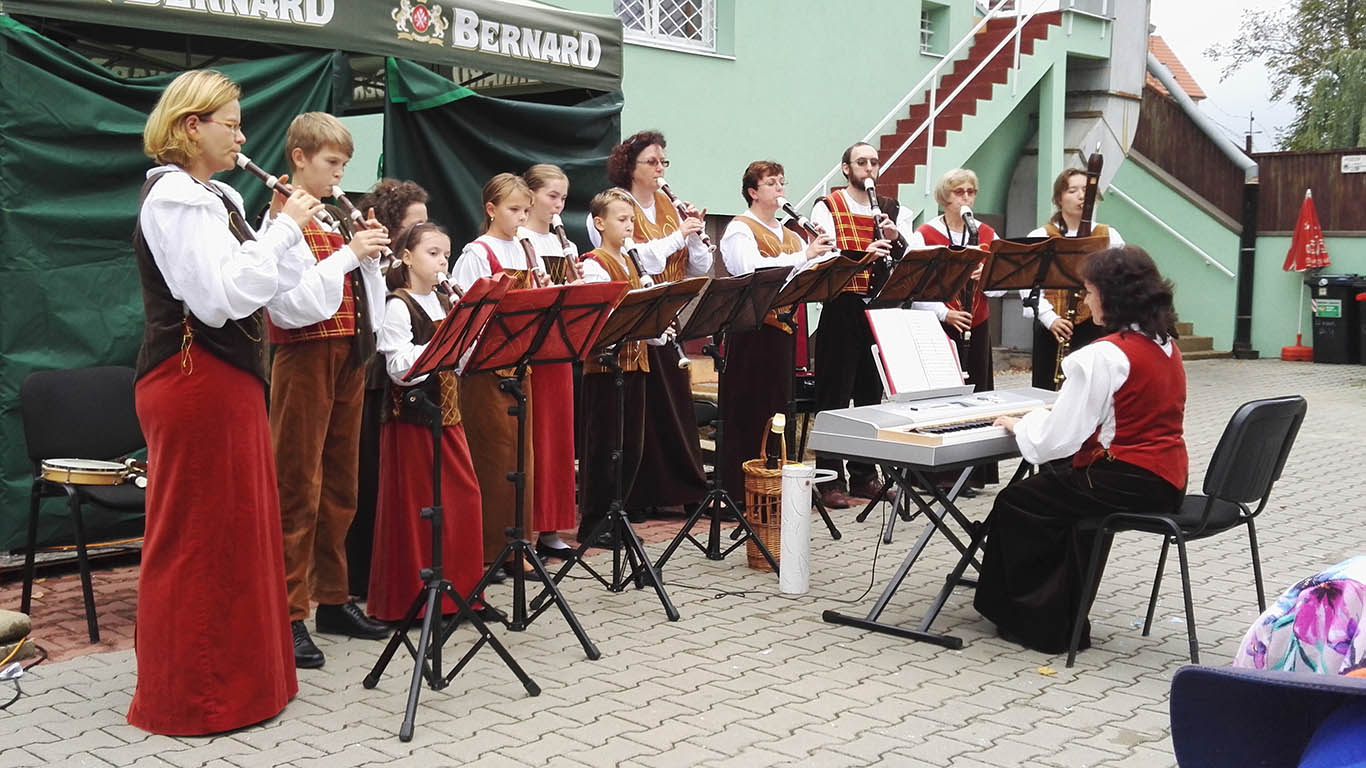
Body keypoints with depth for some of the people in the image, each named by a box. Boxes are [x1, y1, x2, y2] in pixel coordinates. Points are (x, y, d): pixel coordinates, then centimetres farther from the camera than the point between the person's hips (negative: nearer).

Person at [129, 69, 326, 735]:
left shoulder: (215, 198, 15)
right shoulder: (173, 197, -13)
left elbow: (269, 289, 14)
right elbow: (221, 296, -25)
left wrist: (287, 231, 1)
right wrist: (283, 228, -17)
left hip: (229, 376, 10)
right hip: (192, 382, -10)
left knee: (239, 526, 15)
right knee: (195, 537, -1)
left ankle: (240, 673, 27)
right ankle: (188, 697, 11)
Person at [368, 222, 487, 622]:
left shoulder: (444, 303, 14)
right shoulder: (397, 307, -8)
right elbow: (399, 368, -18)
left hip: (446, 412, 7)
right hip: (411, 415, -7)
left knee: (463, 497, 5)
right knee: (415, 505, -2)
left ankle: (457, 587, 16)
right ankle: (411, 595, 7)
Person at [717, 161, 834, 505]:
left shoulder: (788, 233, 20)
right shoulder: (740, 229, -4)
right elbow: (752, 269, -23)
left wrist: (821, 250, -7)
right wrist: (804, 255, -27)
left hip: (783, 327, 7)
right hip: (751, 331, -7)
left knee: (779, 408, 10)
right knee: (746, 412, -4)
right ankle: (737, 489, 2)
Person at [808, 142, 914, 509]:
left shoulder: (893, 210, 14)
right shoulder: (827, 207, 0)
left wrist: (896, 239, -14)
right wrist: (863, 255, -30)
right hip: (842, 309, -5)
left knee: (872, 394, 10)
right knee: (834, 396, -2)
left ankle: (864, 476, 20)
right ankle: (831, 481, 3)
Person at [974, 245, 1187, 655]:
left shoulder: (1103, 356, -19)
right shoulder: (1167, 347, 10)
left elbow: (1056, 440, -20)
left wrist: (1018, 424, 0)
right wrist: (1052, 414, 20)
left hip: (1128, 482, -9)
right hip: (1167, 481, 9)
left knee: (1015, 504, 6)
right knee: (1059, 487, 28)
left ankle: (1032, 618, 19)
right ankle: (1065, 617, 30)